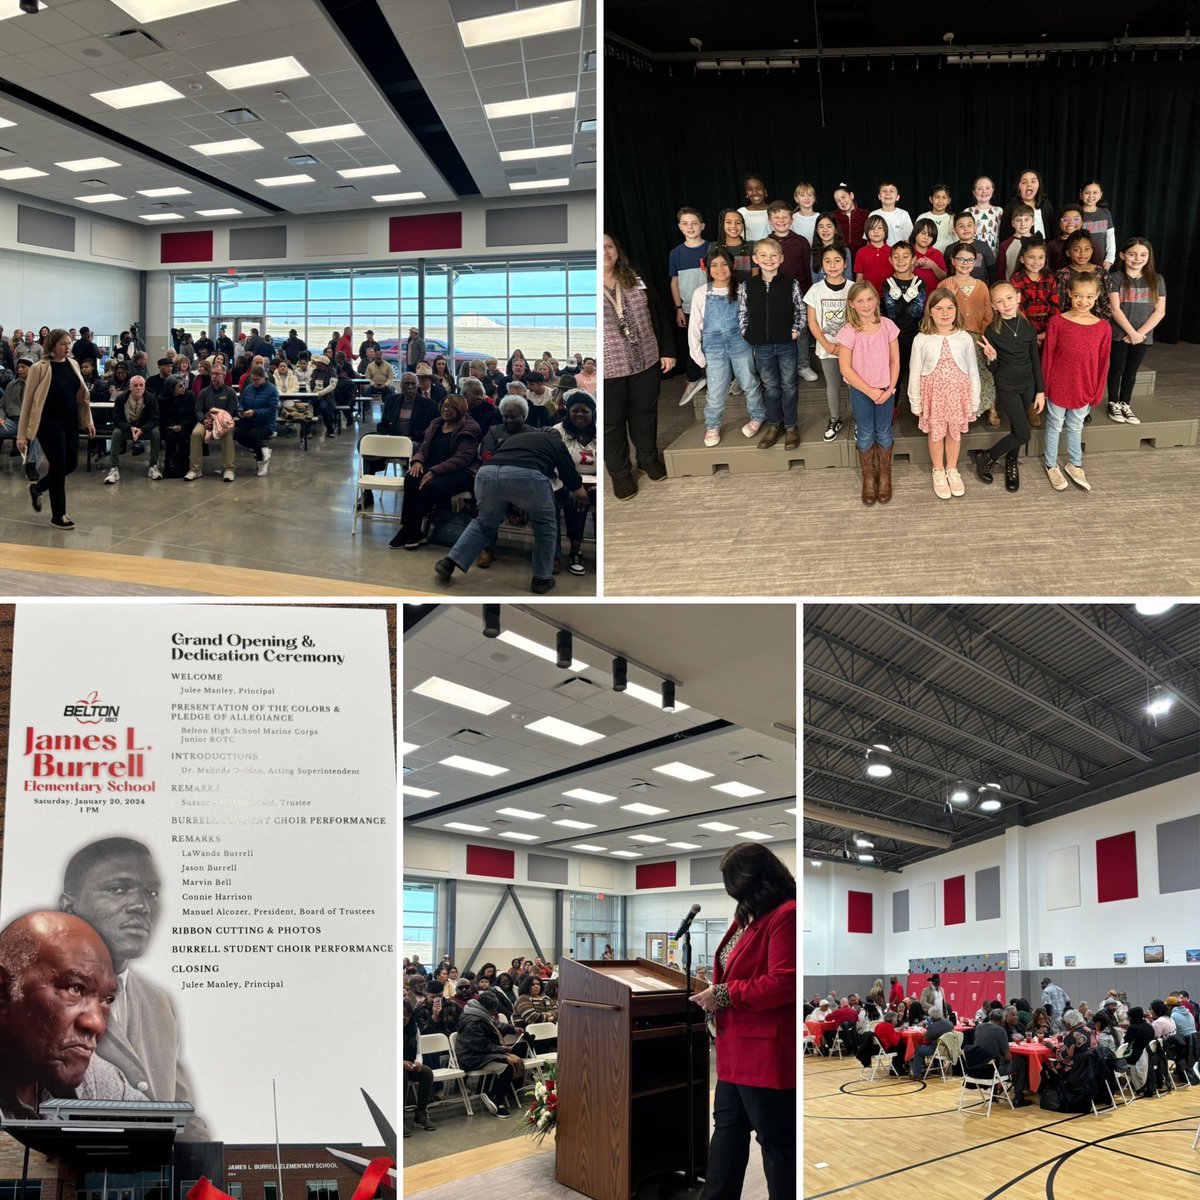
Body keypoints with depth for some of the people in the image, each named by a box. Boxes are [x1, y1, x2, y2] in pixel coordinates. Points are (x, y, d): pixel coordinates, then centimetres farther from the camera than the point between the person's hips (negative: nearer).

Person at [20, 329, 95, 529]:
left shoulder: (73, 364, 6)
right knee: (58, 466, -2)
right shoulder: (40, 368, -12)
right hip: (50, 424, -6)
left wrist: (88, 421, 9)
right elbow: (28, 401, -10)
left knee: (70, 464, 10)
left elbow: (81, 394, 15)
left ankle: (37, 487, 37)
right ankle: (58, 516, 13)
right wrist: (22, 435, -13)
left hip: (71, 423, 6)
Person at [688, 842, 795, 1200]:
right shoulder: (751, 917, 14)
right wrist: (715, 990, 8)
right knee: (727, 1129, 19)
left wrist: (723, 995, -16)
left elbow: (783, 984, -25)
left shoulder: (786, 916, -19)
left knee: (777, 1141, 2)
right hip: (736, 1049, 11)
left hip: (767, 1052, -11)